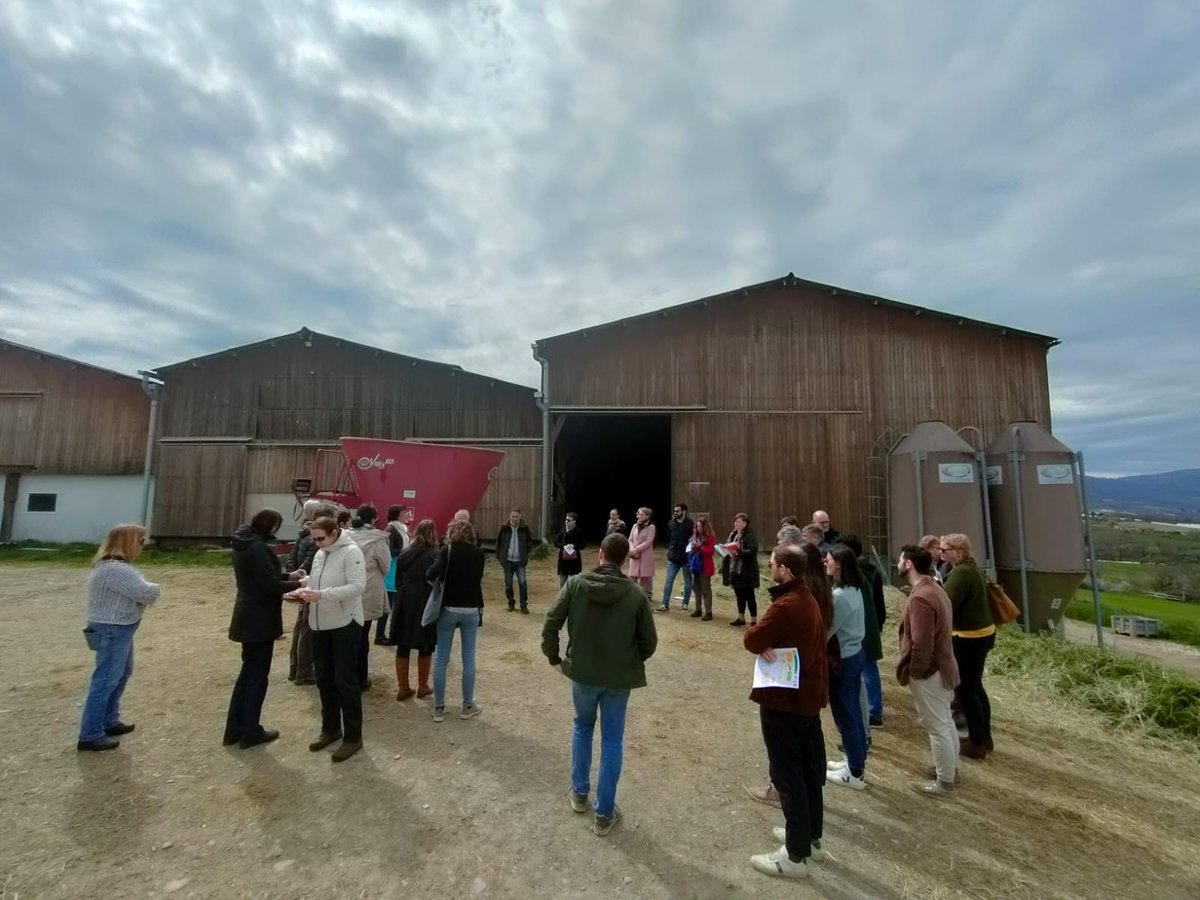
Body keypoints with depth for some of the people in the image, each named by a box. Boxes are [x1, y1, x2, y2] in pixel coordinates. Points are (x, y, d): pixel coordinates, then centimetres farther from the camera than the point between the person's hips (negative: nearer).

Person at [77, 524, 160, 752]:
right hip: (112, 631, -11)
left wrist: (146, 591, -9)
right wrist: (153, 589, -4)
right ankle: (90, 735, 9)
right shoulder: (117, 570, -26)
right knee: (105, 681, -1)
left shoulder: (114, 565, 10)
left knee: (122, 674, 22)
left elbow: (136, 592, 11)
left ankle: (109, 721, 34)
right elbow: (148, 593, -25)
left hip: (118, 629, 11)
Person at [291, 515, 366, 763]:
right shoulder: (319, 554, 9)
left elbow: (357, 586, -25)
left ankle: (353, 737, 14)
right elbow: (317, 582, 16)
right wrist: (304, 591, -5)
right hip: (321, 624, 8)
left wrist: (321, 595, -29)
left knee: (346, 681, 1)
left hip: (345, 624, -8)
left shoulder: (351, 552, -16)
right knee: (324, 679, 18)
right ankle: (330, 728, 35)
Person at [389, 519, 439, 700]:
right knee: (425, 647, 9)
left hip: (405, 602, 4)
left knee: (402, 646, 11)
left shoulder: (404, 553, 4)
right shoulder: (434, 555, -10)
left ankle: (402, 687, 18)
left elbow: (397, 581, 8)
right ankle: (422, 687, 19)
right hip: (426, 604, -4)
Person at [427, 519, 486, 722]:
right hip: (471, 609, 1)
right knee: (469, 658, 10)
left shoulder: (447, 550, -7)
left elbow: (433, 573, -21)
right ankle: (468, 705, 18)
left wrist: (428, 574, 0)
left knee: (441, 658, 9)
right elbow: (478, 578, 10)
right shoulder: (478, 553, 1)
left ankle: (439, 708, 16)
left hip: (448, 609, -1)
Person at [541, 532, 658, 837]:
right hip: (619, 677, -1)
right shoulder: (636, 594, -14)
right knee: (612, 741, 15)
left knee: (582, 728, 27)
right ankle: (605, 814, 25)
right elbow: (649, 641, -7)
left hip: (582, 672, 1)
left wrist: (553, 656, 7)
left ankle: (579, 793, 40)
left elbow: (550, 625, -11)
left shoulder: (575, 584, -14)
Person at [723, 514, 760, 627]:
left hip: (746, 571, -8)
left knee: (749, 596, 0)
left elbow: (752, 551, -24)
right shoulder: (733, 534, 12)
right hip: (735, 570, 8)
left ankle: (754, 621, 9)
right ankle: (741, 618, 27)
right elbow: (728, 547, 19)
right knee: (740, 595, 16)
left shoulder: (750, 535, -13)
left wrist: (738, 552, -31)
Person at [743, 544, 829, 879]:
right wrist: (768, 641, -6)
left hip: (783, 700, -9)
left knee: (787, 775, 4)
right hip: (808, 694, 10)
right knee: (809, 769, 20)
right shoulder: (808, 599, 5)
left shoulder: (785, 605, -26)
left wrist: (761, 641, -4)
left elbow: (751, 640, -22)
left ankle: (796, 855, 17)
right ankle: (812, 838, 37)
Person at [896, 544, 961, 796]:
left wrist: (909, 672, -15)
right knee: (945, 722, 24)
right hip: (942, 666, 10)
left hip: (927, 672, -10)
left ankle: (944, 782, 20)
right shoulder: (934, 588, 5)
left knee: (936, 728, 6)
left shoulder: (920, 597, -28)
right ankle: (950, 767, 40)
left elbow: (921, 645, -28)